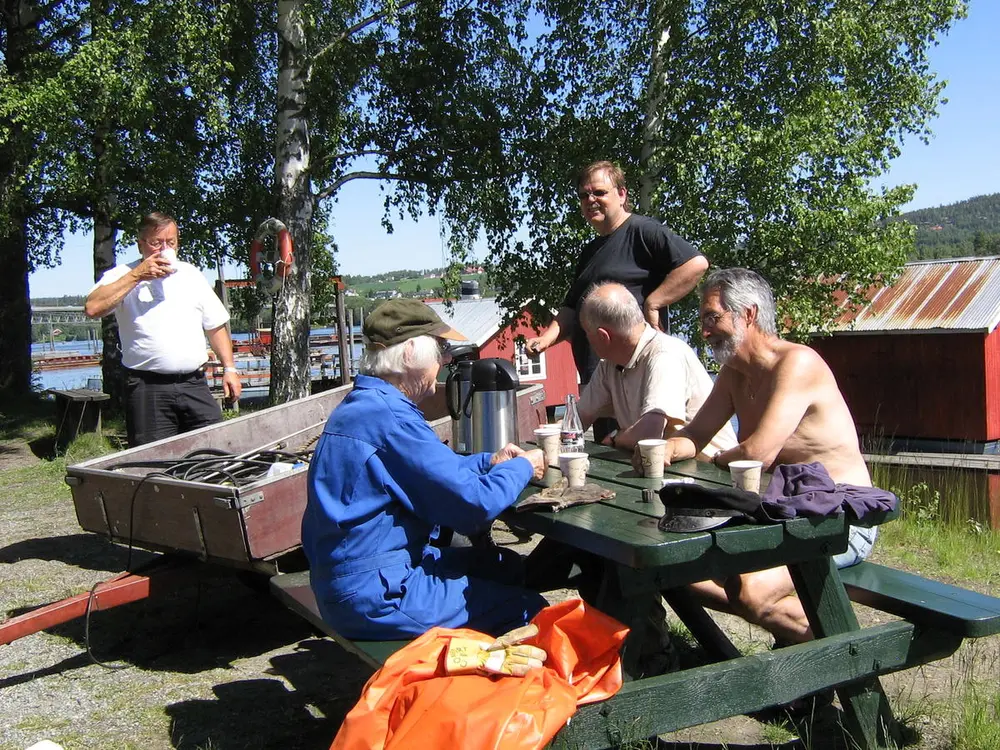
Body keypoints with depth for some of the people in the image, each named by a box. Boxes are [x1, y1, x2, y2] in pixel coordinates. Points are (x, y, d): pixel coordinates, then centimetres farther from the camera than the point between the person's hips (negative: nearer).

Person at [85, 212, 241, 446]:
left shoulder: (191, 275, 16)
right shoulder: (124, 276, 4)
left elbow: (215, 326, 20)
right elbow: (93, 308, -15)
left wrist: (229, 368, 10)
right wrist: (137, 276, -12)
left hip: (194, 385, 4)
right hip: (147, 389, -3)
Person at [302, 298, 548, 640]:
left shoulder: (360, 406, 9)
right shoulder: (388, 417, -24)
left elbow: (428, 468, 25)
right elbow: (474, 505, -23)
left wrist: (489, 462, 13)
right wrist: (523, 468, -4)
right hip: (378, 596, -11)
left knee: (505, 564, 20)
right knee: (528, 611, -6)